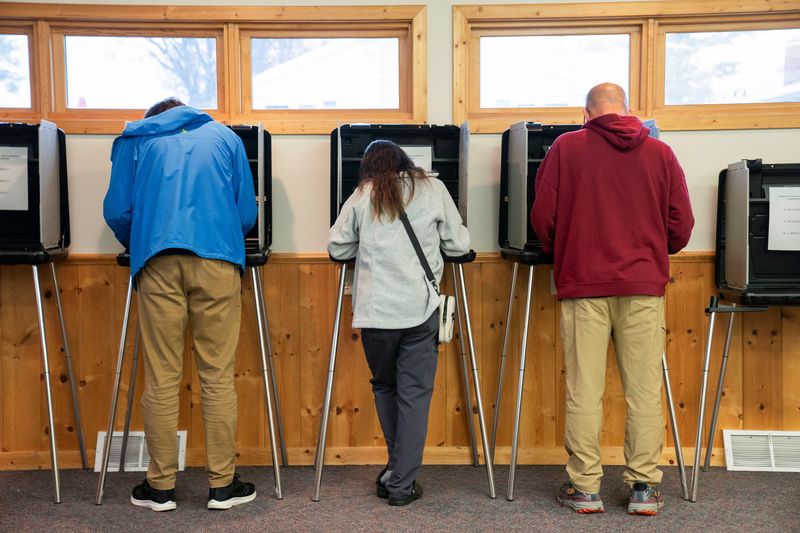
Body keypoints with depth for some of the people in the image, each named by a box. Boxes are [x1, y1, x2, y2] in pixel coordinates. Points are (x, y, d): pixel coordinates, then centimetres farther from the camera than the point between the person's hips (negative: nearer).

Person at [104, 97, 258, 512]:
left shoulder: (134, 139, 21)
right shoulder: (224, 136, 22)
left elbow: (117, 211, 14)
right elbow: (247, 213, 18)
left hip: (158, 261, 0)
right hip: (217, 259, 0)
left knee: (161, 379, 4)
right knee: (218, 377, 3)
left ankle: (160, 487, 12)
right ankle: (222, 485, 10)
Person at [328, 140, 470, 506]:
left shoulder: (363, 195, 7)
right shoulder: (432, 189, 7)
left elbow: (336, 248, 8)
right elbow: (459, 246, 8)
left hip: (375, 310, 1)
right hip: (421, 309, 0)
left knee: (384, 387, 19)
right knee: (415, 394, 5)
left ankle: (396, 470, 24)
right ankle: (402, 484, 8)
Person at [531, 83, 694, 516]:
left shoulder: (566, 148, 1)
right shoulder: (660, 152, 6)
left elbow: (542, 218, 0)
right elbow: (681, 225, 6)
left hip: (582, 285, -1)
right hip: (644, 286, 2)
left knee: (584, 390, 3)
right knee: (644, 390, 6)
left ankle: (584, 487, 10)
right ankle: (644, 487, 12)